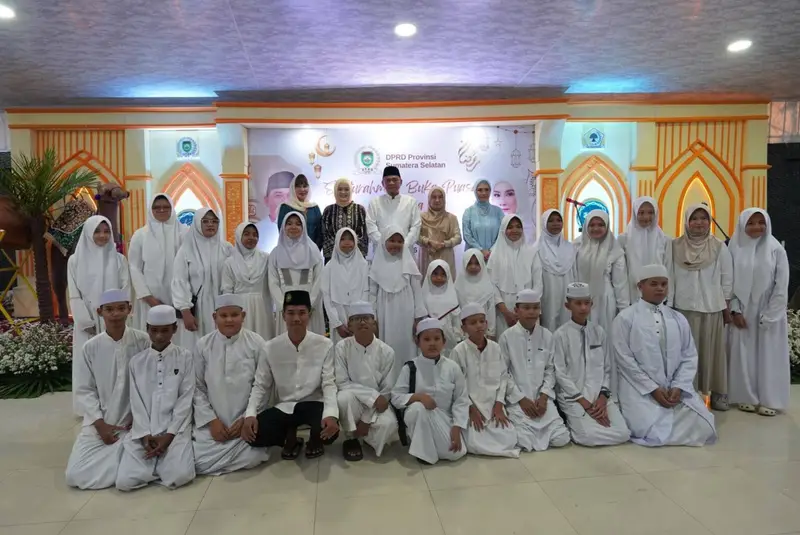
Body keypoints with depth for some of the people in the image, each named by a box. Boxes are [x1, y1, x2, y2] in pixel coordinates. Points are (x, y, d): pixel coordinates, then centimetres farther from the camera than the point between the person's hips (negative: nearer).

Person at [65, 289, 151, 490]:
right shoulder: (90, 348, -3)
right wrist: (100, 424, -9)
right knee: (75, 475, -10)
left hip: (134, 422, -2)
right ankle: (115, 457, 17)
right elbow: (84, 390, 1)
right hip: (100, 423, 2)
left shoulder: (143, 341, -7)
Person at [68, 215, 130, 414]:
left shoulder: (119, 259, 3)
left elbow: (125, 292, 2)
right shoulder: (75, 260, 2)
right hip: (87, 323, 0)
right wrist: (87, 323, -7)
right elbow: (74, 296, 0)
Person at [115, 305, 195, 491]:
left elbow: (186, 399, -3)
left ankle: (168, 459, 9)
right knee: (125, 481, -15)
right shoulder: (136, 361, 7)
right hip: (143, 430, 2)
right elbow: (136, 403, 3)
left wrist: (169, 435, -12)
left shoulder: (185, 357, 1)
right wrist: (145, 435, -9)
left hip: (176, 429, -2)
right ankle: (158, 462, 12)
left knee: (179, 476, -23)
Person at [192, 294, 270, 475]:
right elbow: (197, 387, 1)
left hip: (247, 420, -2)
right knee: (198, 460, -13)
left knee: (251, 458, -23)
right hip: (213, 422, 2)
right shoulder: (203, 345, -1)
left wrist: (247, 418, -11)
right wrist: (211, 420, -7)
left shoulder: (257, 343, -6)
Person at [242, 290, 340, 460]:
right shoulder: (271, 347, -3)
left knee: (330, 430, -33)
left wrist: (331, 414, -31)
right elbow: (260, 386, 1)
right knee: (253, 435, -24)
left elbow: (329, 384, -12)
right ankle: (290, 438, 11)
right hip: (283, 407, 2)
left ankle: (315, 441, 8)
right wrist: (250, 414, -17)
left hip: (313, 404, -2)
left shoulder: (324, 345, -9)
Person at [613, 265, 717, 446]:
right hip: (640, 389, -4)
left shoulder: (678, 319, 10)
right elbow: (624, 359, -8)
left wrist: (678, 387, -8)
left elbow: (689, 357, 8)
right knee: (652, 432, -23)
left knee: (702, 428, -12)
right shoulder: (625, 318, -4)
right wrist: (653, 389, -13)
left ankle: (667, 419, 15)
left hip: (676, 388, 5)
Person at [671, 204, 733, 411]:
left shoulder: (720, 247, 1)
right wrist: (668, 304, 0)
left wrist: (727, 306, 3)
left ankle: (718, 393, 17)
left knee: (712, 350, 6)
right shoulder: (675, 246, 0)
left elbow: (727, 279, 4)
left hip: (712, 308, 0)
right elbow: (670, 277, 1)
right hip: (683, 307, 0)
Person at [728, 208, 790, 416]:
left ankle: (768, 399, 13)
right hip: (742, 311, 1)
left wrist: (768, 316, -10)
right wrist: (735, 310, -7)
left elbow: (782, 286, -5)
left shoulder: (776, 250, -3)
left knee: (769, 355, 4)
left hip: (769, 313, -1)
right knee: (744, 355, 4)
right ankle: (747, 397, 14)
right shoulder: (735, 249, 0)